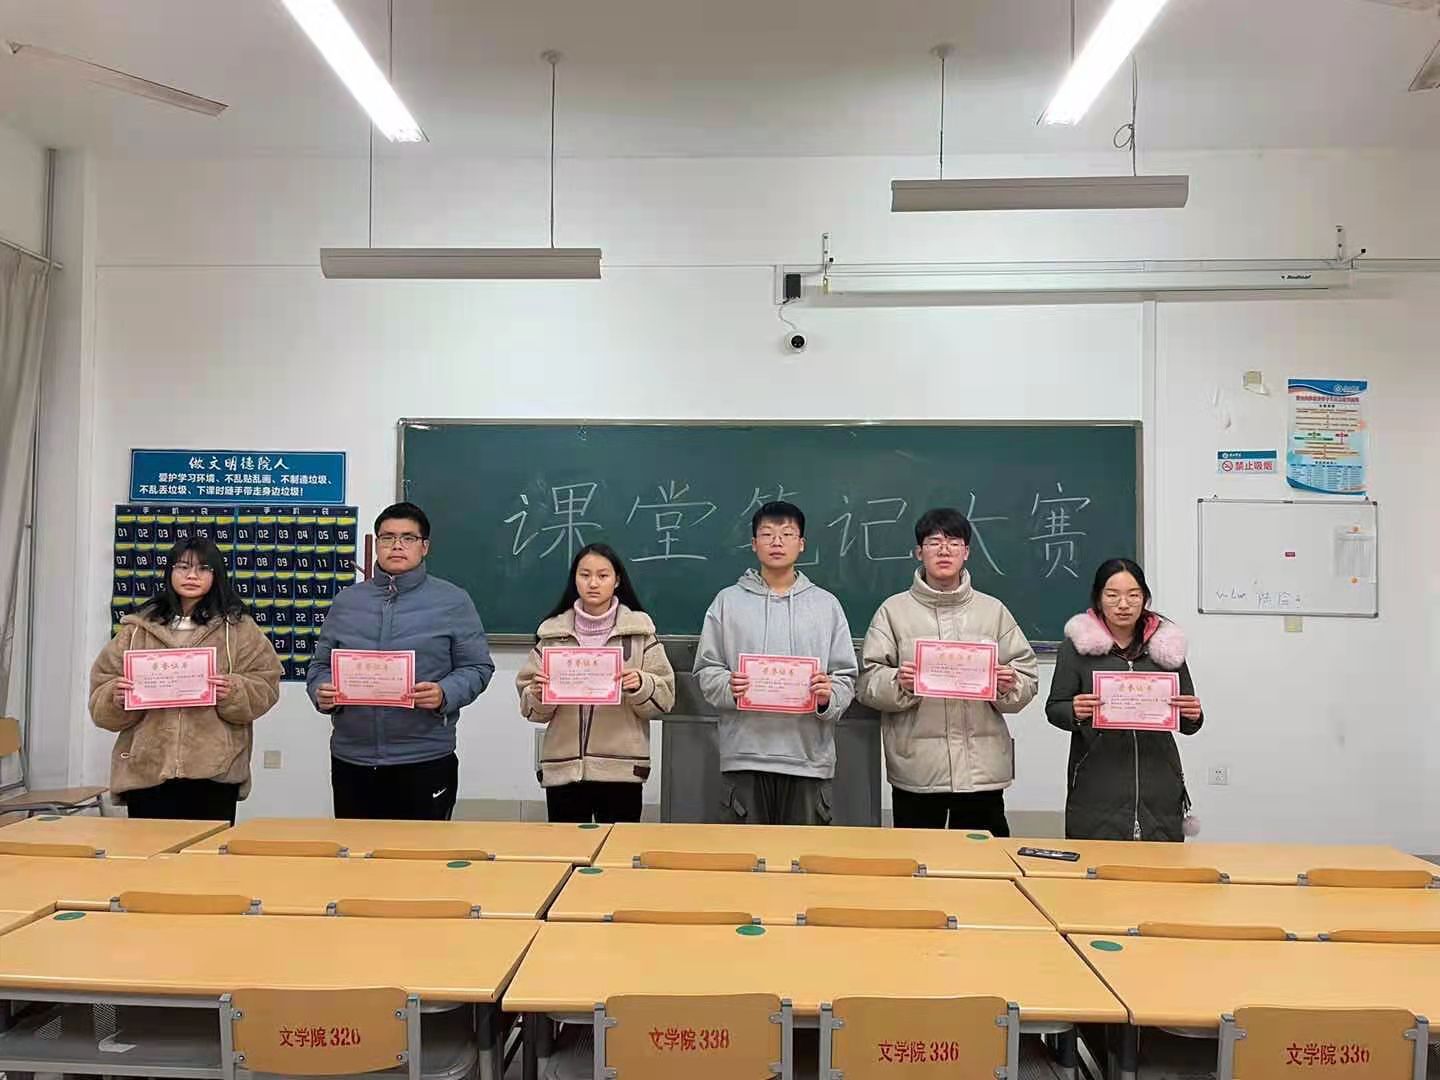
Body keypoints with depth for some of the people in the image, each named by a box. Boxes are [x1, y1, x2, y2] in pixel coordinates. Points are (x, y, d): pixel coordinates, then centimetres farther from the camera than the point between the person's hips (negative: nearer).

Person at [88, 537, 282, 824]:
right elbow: (100, 695, 11)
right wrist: (116, 697, -10)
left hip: (214, 771, -1)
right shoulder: (138, 628, 11)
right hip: (146, 769, 2)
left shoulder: (238, 628, 6)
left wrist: (234, 692, -16)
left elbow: (264, 687, 3)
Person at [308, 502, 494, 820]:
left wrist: (445, 694, -18)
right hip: (351, 760, 3)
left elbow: (477, 667, 0)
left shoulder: (453, 601, 1)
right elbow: (321, 664, 16)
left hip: (425, 761, -3)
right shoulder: (346, 600, 12)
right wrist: (321, 691, -5)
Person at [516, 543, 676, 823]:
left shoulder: (640, 629, 3)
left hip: (622, 768, -1)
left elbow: (664, 698, 1)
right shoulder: (552, 631, 7)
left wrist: (640, 685, -17)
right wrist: (538, 694, -12)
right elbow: (530, 707, 9)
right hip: (562, 768, 2)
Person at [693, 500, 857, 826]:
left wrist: (828, 697, -13)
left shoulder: (826, 604, 9)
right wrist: (728, 686, -13)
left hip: (809, 756, 1)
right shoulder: (728, 601, 7)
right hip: (745, 754, 0)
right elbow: (706, 670, 7)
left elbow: (846, 676, 7)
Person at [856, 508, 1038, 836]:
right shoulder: (894, 610, 6)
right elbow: (868, 682, 0)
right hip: (916, 769, -1)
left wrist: (1009, 686, -10)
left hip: (983, 768, 1)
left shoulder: (994, 610, 11)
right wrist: (899, 683, -18)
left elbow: (1028, 679, 10)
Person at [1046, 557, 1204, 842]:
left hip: (1158, 789, 2)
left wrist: (1193, 716, -6)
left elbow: (1186, 724, 15)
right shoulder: (1077, 645, 2)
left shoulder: (1166, 645, 9)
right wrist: (1075, 713, -16)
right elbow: (1054, 709, 4)